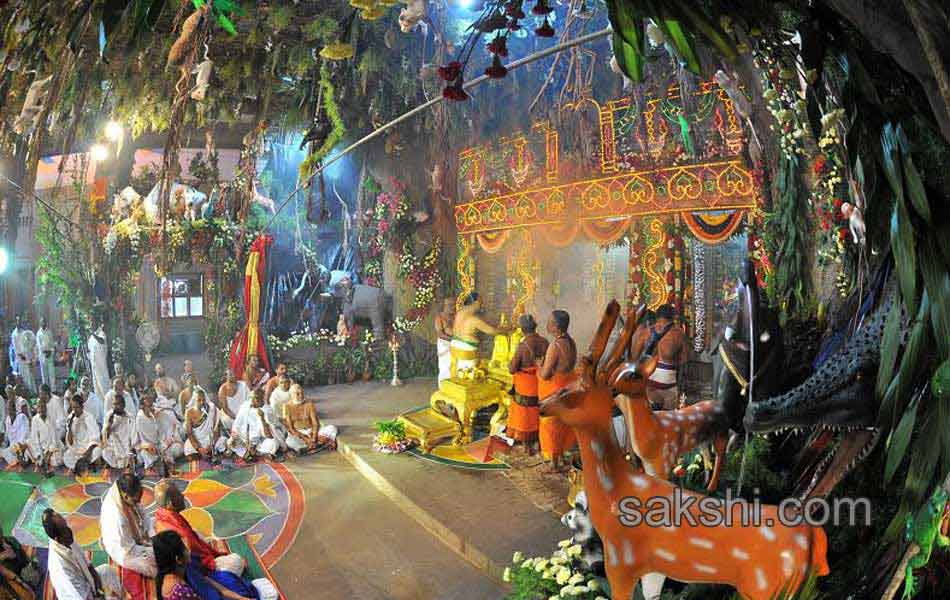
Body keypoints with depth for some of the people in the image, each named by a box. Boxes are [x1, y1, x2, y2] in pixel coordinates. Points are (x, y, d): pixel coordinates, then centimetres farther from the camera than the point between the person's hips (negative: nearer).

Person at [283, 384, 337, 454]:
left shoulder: (309, 404, -4)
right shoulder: (287, 407, -9)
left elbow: (315, 423, -8)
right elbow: (289, 428, -12)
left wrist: (313, 439, -25)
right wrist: (305, 439, -24)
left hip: (311, 431, 1)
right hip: (296, 434, -1)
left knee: (332, 428, -19)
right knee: (290, 442, -39)